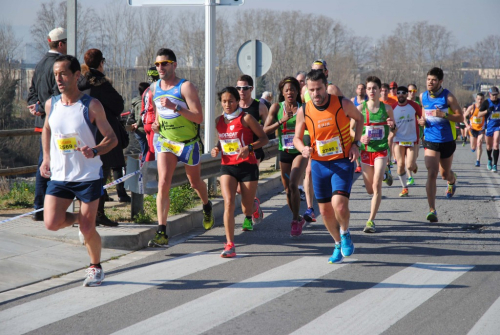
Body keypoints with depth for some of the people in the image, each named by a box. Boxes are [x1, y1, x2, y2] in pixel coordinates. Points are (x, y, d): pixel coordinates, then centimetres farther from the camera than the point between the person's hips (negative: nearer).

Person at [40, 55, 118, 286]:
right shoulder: (51, 105, 3)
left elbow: (112, 138, -7)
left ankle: (95, 268, 25)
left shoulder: (91, 106, -10)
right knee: (51, 223, -11)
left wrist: (94, 151, -26)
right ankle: (78, 218, 23)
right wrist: (46, 158, 14)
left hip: (88, 176, -4)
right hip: (59, 176, 4)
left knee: (87, 230, -1)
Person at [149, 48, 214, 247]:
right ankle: (162, 233, -18)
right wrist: (155, 123, 1)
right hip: (165, 141, 3)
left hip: (189, 142, -3)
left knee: (195, 182, 16)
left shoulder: (185, 87, -16)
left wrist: (175, 106, -33)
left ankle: (207, 208, 51)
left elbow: (199, 117, -23)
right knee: (163, 184, -15)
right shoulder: (155, 88, 2)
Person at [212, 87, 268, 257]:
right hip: (227, 167, 3)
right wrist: (216, 149, 2)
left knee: (247, 206, 7)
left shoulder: (246, 118, -7)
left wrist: (249, 147, -21)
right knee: (228, 202, -17)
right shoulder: (219, 121, 8)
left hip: (247, 166, -3)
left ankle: (248, 217, 49)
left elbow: (264, 138, -5)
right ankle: (230, 245, -18)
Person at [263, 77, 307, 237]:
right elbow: (265, 130, -6)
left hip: (300, 151, -3)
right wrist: (282, 121, -17)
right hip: (284, 152, 3)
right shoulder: (277, 107, 0)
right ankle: (298, 219, 30)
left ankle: (296, 220, -10)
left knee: (293, 184, -22)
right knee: (288, 189, 10)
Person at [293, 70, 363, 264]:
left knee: (339, 205, -21)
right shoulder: (304, 111, -6)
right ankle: (338, 244, 33)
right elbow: (297, 138, 5)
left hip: (343, 162, -3)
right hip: (319, 164, 3)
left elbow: (359, 118, 9)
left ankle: (345, 233, 11)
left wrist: (355, 143, -3)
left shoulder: (343, 104, -11)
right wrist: (303, 149, -18)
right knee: (325, 210, 9)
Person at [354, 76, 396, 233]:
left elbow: (394, 131, 11)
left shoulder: (386, 108, -2)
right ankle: (385, 175, 47)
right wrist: (360, 138, -15)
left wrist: (392, 126, -13)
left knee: (377, 186, -17)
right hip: (366, 151, 2)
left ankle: (371, 221, -11)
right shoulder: (360, 108, -3)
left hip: (381, 150, -2)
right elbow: (351, 129, 4)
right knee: (370, 190, 12)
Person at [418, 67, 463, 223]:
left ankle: (452, 181, 56)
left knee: (445, 173, 15)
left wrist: (443, 115, -26)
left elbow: (460, 117, -12)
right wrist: (422, 120, -2)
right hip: (430, 141, 1)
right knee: (432, 174, -13)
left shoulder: (448, 97, -11)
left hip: (447, 140, -1)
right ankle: (432, 210, -14)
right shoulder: (423, 96, 1)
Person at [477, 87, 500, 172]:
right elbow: (479, 114, -11)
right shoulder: (486, 102, -6)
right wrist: (487, 110, -25)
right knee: (489, 146, 13)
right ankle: (489, 160, 41)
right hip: (488, 127, 0)